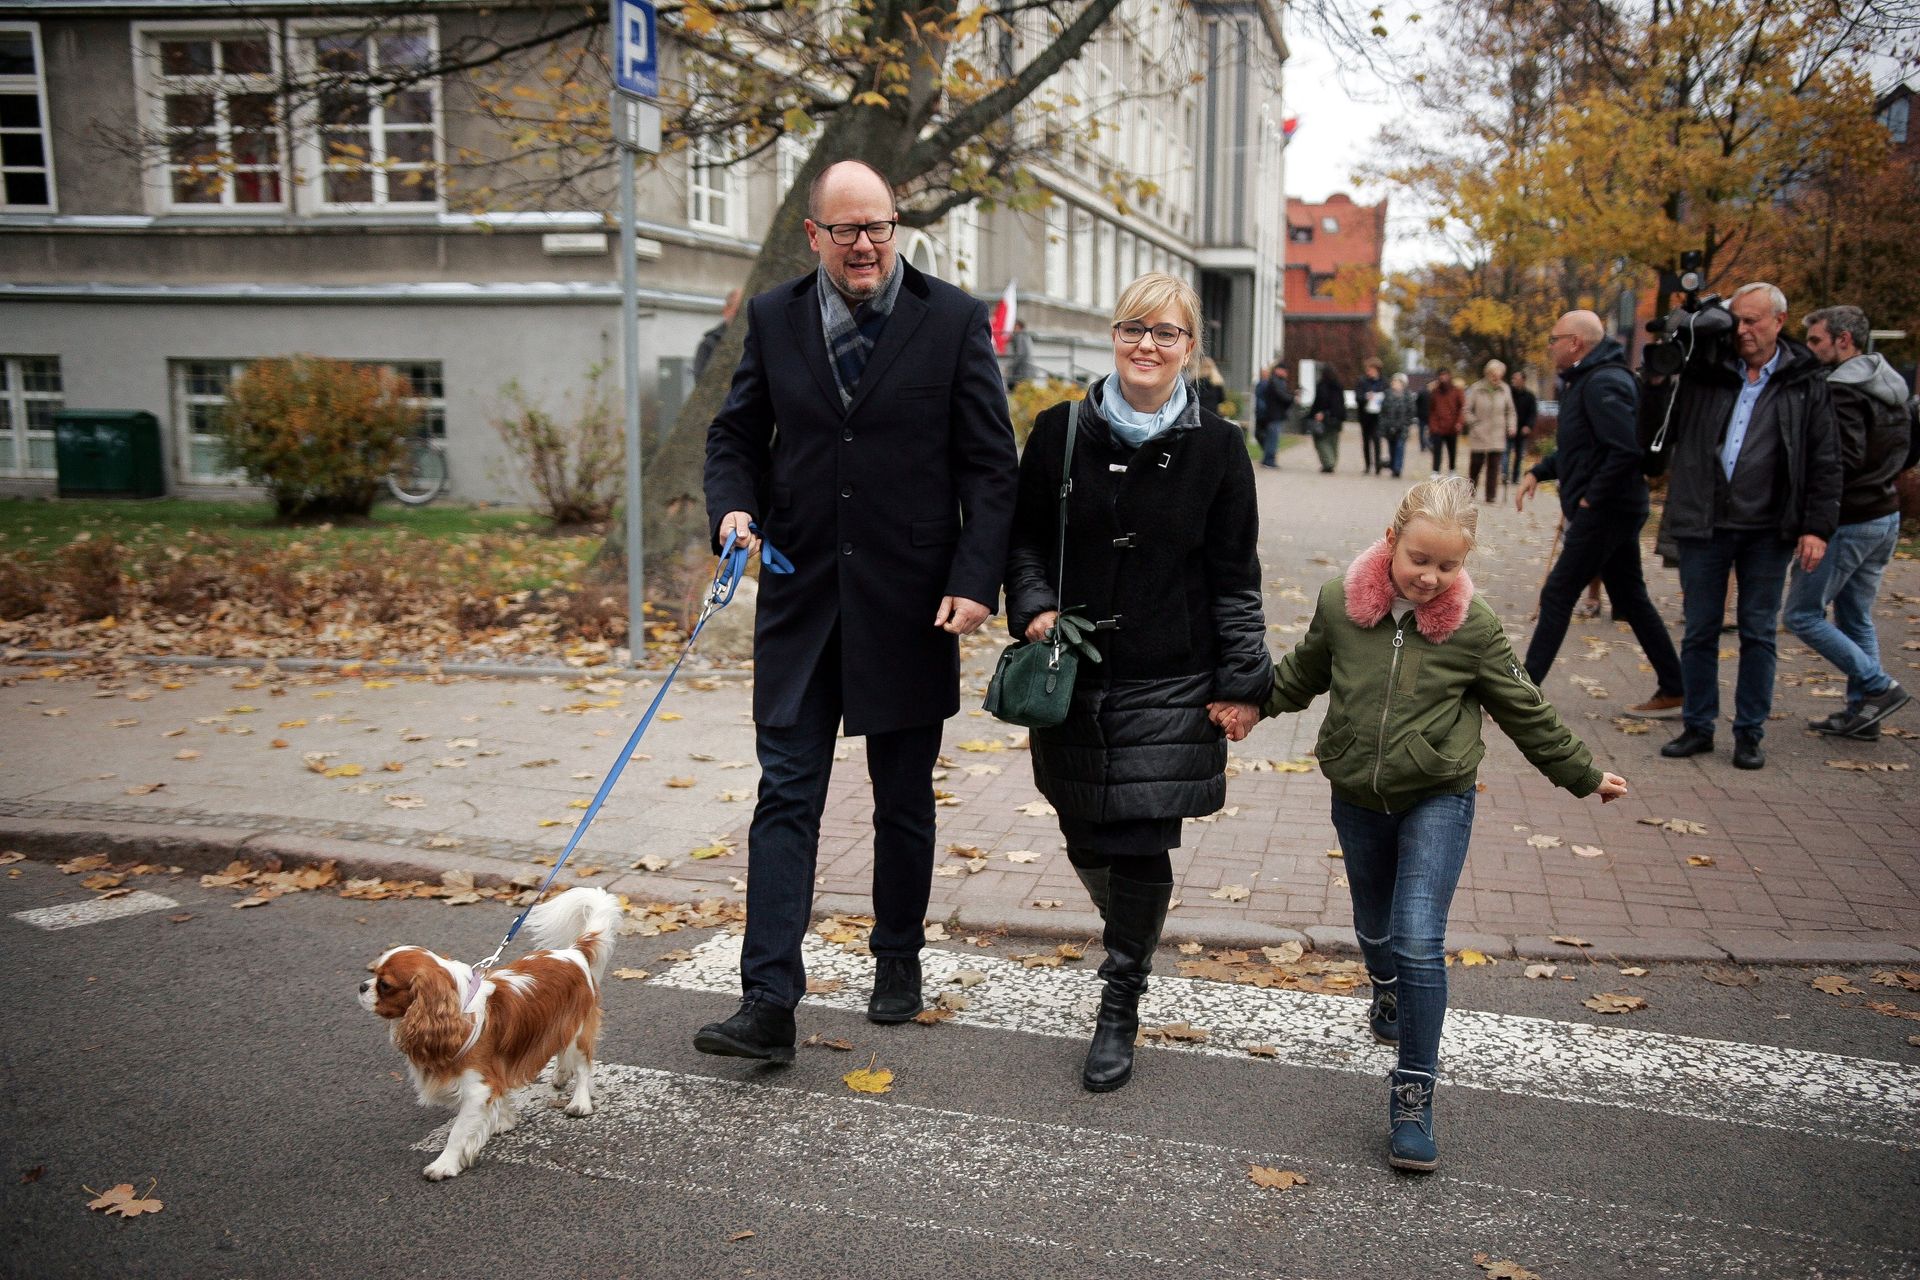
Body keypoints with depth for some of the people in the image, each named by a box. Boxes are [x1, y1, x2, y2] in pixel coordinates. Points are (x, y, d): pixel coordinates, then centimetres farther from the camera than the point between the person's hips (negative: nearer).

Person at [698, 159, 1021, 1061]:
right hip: (799, 597, 2)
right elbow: (736, 435, 13)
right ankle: (769, 1003, 0)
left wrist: (975, 580, -12)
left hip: (908, 606, -1)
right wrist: (734, 511, -7)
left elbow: (991, 465, -3)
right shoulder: (773, 319, 5)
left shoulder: (953, 321, -2)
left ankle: (898, 959, 32)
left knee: (904, 801, 12)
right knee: (785, 795, -3)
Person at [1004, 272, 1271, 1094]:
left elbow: (1235, 578, 2)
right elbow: (1024, 537, 11)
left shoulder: (1216, 448, -2)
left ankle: (1120, 1009, 15)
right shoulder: (1062, 432, 1)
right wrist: (1033, 606, -7)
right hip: (1073, 678, 2)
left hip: (1169, 687, -2)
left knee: (1141, 849, -4)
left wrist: (1243, 682, -3)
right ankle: (1132, 939, 44)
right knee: (1086, 842, 12)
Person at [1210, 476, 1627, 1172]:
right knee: (1374, 926, 22)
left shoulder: (1473, 625, -13)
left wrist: (1583, 775, 7)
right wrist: (1253, 704, 4)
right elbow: (1303, 672, 12)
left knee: (1419, 941, -14)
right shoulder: (1340, 602, -9)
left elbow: (1524, 710, 0)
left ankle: (1414, 1089, -2)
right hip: (1357, 800, 3)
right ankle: (1387, 987, 56)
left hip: (1438, 801, -3)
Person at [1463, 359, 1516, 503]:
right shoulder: (1476, 389, -7)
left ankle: (1491, 496, 1)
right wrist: (1474, 424, -10)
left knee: (1494, 467, -1)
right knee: (1475, 465, 4)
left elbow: (1510, 411, 12)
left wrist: (1510, 427, 3)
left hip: (1497, 436, 2)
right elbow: (1466, 410, 0)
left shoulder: (1505, 389, 1)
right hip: (1479, 436, -2)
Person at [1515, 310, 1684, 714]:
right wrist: (1538, 472, 13)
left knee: (1557, 596, -5)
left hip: (1604, 512, -11)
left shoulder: (1603, 384, -18)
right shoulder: (1584, 380, 14)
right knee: (1631, 599, 14)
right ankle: (1673, 690, 19)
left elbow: (1626, 450, -27)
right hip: (1616, 510, 11)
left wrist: (1591, 498, -19)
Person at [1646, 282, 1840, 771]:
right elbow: (1655, 435, 3)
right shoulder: (1704, 373, 3)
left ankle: (1750, 733, 16)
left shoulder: (1805, 382, 2)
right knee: (1699, 632, 8)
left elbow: (1825, 462, 3)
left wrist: (1817, 527, -5)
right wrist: (1658, 384, -11)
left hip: (1767, 531, -1)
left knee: (1758, 635, 7)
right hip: (1704, 525, 1)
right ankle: (1698, 726, 19)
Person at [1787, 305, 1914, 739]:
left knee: (1803, 613, 0)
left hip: (1848, 520, -9)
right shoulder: (1891, 386, 12)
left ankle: (1879, 687, -2)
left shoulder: (1842, 391, -18)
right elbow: (1907, 454, 19)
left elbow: (1844, 461, -26)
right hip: (1886, 514, 9)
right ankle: (1862, 709, 18)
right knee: (1856, 617, 15)